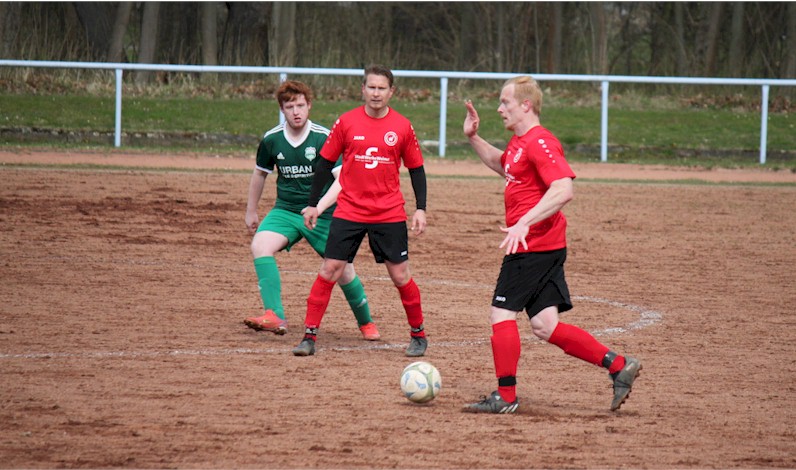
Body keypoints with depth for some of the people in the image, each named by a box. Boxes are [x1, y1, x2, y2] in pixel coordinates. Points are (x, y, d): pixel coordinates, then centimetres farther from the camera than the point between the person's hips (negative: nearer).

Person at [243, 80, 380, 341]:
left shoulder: (324, 138, -14)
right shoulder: (271, 140, -3)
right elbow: (260, 173, 16)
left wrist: (320, 207, -36)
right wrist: (251, 211, 23)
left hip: (323, 214, -2)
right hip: (285, 210, 2)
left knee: (343, 270, -2)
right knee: (260, 245, -26)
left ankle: (366, 322, 27)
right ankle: (274, 317, -34)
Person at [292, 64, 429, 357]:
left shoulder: (402, 127, 0)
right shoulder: (346, 122, -1)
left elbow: (416, 169, 8)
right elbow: (326, 163, 6)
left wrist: (420, 209, 1)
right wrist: (313, 204, 5)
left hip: (389, 215, 0)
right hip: (348, 211, 0)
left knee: (400, 276, 2)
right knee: (329, 270, -5)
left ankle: (418, 335, 19)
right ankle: (309, 336, 1)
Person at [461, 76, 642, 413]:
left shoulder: (539, 143, -15)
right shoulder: (518, 142, 16)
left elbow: (563, 189, -27)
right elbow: (500, 164, 40)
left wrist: (524, 223, -33)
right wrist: (473, 138, 28)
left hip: (534, 245, -10)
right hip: (545, 247, 10)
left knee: (502, 313, -5)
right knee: (544, 326, 6)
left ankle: (505, 396, 1)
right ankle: (618, 366, 6)